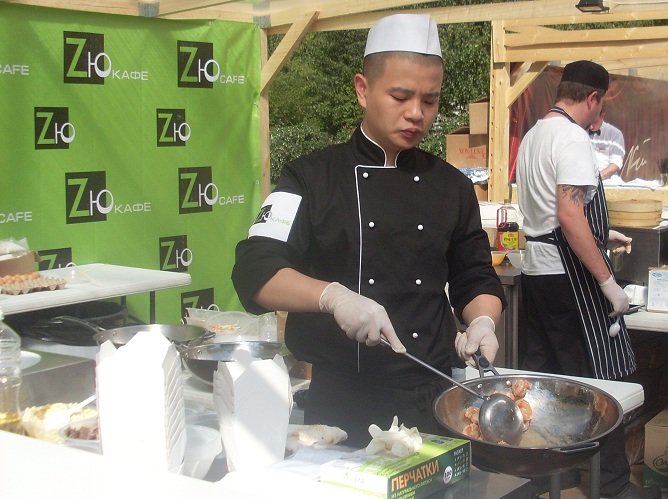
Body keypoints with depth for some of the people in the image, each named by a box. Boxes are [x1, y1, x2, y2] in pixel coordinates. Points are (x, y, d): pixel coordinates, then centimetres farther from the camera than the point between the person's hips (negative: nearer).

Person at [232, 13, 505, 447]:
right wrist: (333, 295, -30)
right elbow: (255, 272, -14)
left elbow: (475, 279, 13)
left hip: (435, 398, 3)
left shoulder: (452, 186, 7)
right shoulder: (311, 178, -4)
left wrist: (482, 323, -9)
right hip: (341, 402, -3)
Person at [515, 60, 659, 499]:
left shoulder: (534, 136, 15)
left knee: (542, 370, 15)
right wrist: (607, 281, -20)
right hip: (570, 274, -9)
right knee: (603, 380, -1)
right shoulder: (573, 138, -15)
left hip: (535, 268, 10)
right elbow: (570, 216, -24)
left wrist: (602, 233, 36)